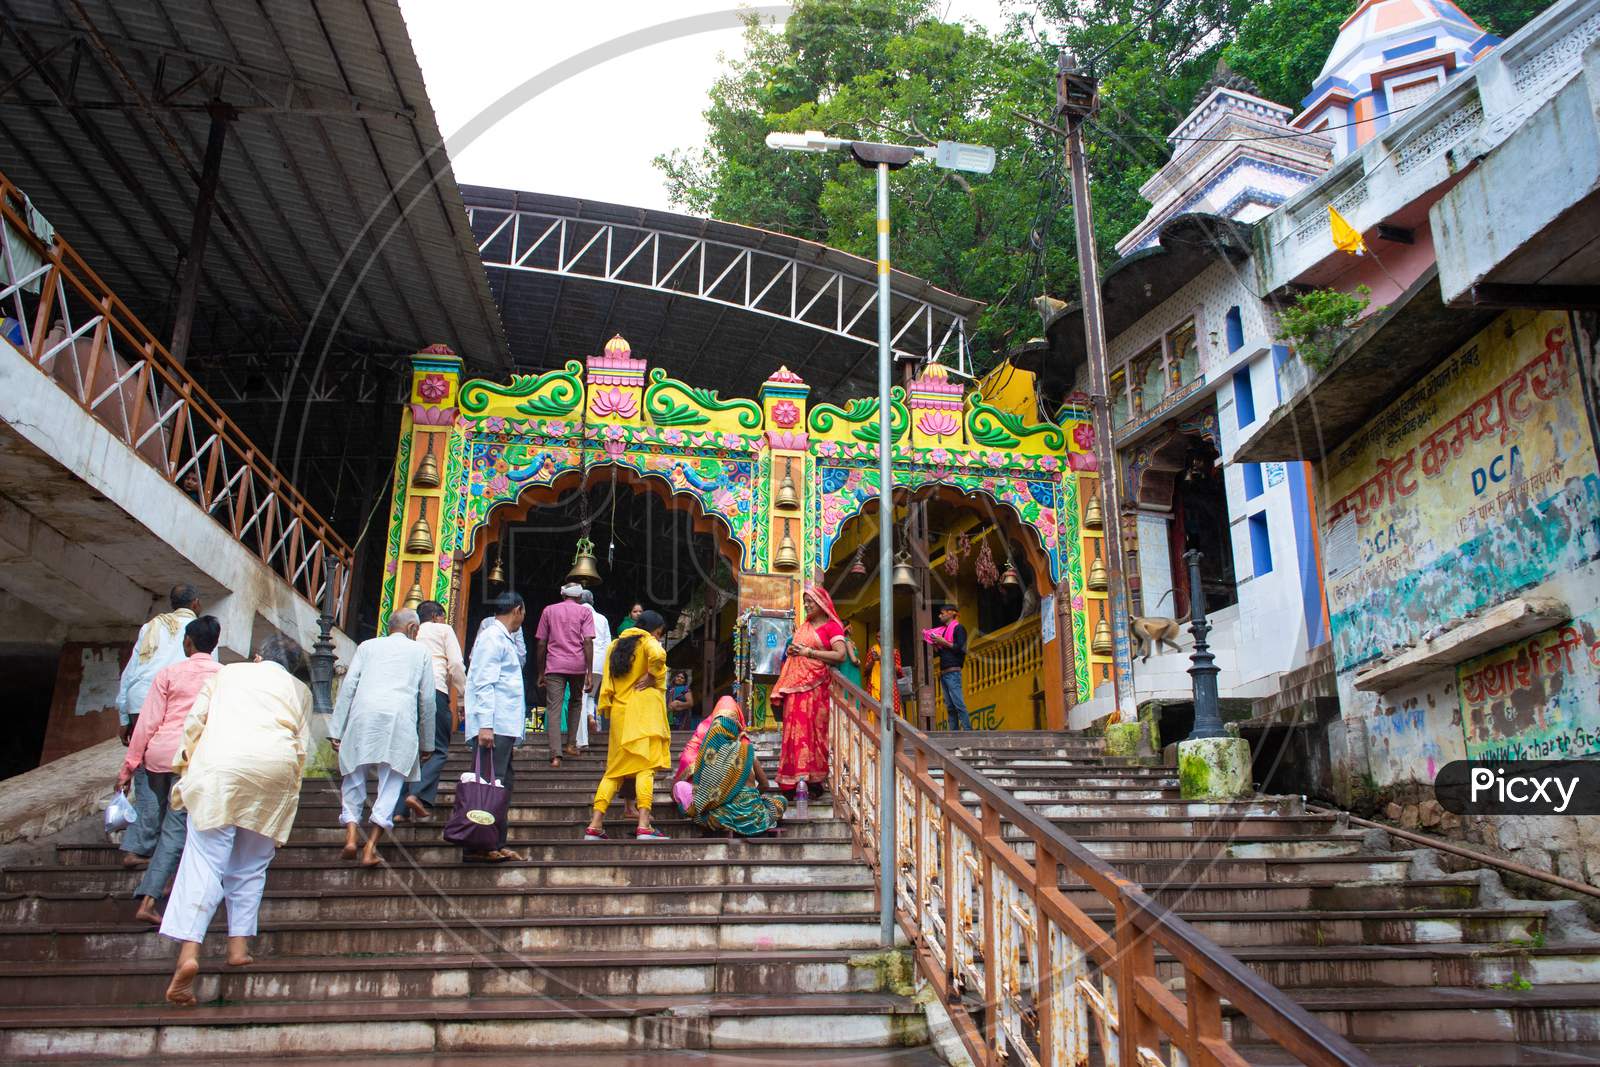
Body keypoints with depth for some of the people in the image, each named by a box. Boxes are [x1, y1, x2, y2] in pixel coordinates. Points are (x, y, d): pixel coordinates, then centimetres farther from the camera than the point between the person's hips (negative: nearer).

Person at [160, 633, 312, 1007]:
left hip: (217, 764, -1)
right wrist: (286, 799, 22)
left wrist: (186, 771, 23)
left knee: (204, 858, -4)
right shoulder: (300, 690, 24)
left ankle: (188, 952, -17)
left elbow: (193, 723, 17)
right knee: (251, 864, 15)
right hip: (274, 770, 1)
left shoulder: (229, 672, 25)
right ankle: (239, 945, 13)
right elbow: (302, 747, 16)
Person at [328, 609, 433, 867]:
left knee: (354, 778, 13)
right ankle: (370, 849, -3)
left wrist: (336, 730, 8)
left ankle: (351, 835, -2)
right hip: (401, 721, -1)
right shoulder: (421, 652, 19)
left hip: (363, 718, 1)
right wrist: (427, 743, 21)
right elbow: (427, 699, 16)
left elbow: (348, 686, 10)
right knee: (390, 784, 4)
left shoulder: (368, 646, 21)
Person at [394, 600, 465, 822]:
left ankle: (399, 809, 0)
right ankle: (418, 794, -21)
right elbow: (456, 665, 3)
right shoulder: (443, 630, 16)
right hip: (434, 689, -5)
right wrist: (463, 696, 10)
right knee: (438, 749, -2)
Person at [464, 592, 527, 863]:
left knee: (504, 782, 11)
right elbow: (484, 683, -16)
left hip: (504, 726, 10)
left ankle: (496, 843, 14)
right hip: (494, 727, -10)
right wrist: (485, 724, -21)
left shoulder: (504, 639, 22)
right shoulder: (492, 637, -8)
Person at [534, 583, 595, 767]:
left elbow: (541, 644, 9)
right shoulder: (584, 612, 7)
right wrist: (589, 673, -6)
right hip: (578, 666, 0)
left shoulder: (548, 611, 12)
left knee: (554, 709, -3)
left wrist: (540, 673, 15)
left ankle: (555, 755, -13)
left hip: (554, 666, 0)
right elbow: (588, 642, -5)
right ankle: (572, 744, 20)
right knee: (576, 703, 21)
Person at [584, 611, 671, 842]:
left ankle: (594, 826, 1)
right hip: (644, 710, -6)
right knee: (646, 766, -9)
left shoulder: (616, 645, 19)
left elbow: (607, 683, 14)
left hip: (619, 712, 6)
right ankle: (644, 826, -18)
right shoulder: (647, 641, 0)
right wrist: (654, 677, -10)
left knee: (615, 769, 9)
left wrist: (606, 709, 15)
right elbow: (657, 655, -24)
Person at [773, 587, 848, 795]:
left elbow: (840, 655, -13)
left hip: (815, 686, -6)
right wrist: (790, 650, 8)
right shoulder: (804, 625, 19)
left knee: (813, 729, -8)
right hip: (795, 685, 6)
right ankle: (793, 782, 2)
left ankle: (814, 779, -4)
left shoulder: (831, 627, -1)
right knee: (794, 729, 0)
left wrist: (809, 652, -12)